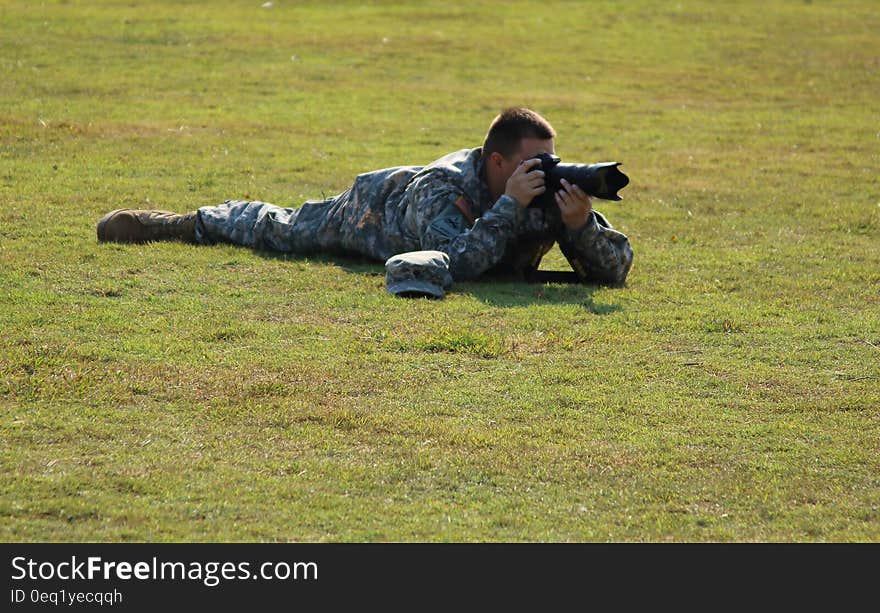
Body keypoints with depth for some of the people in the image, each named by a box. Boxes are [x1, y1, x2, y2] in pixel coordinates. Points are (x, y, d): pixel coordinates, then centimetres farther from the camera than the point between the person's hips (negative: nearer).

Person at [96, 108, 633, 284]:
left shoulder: (555, 188, -34)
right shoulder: (444, 189, -48)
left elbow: (616, 270, -34)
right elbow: (458, 264, -64)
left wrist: (581, 224, -54)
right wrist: (510, 206, -63)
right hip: (378, 206, -4)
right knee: (279, 230, 21)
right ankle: (191, 223, 46)